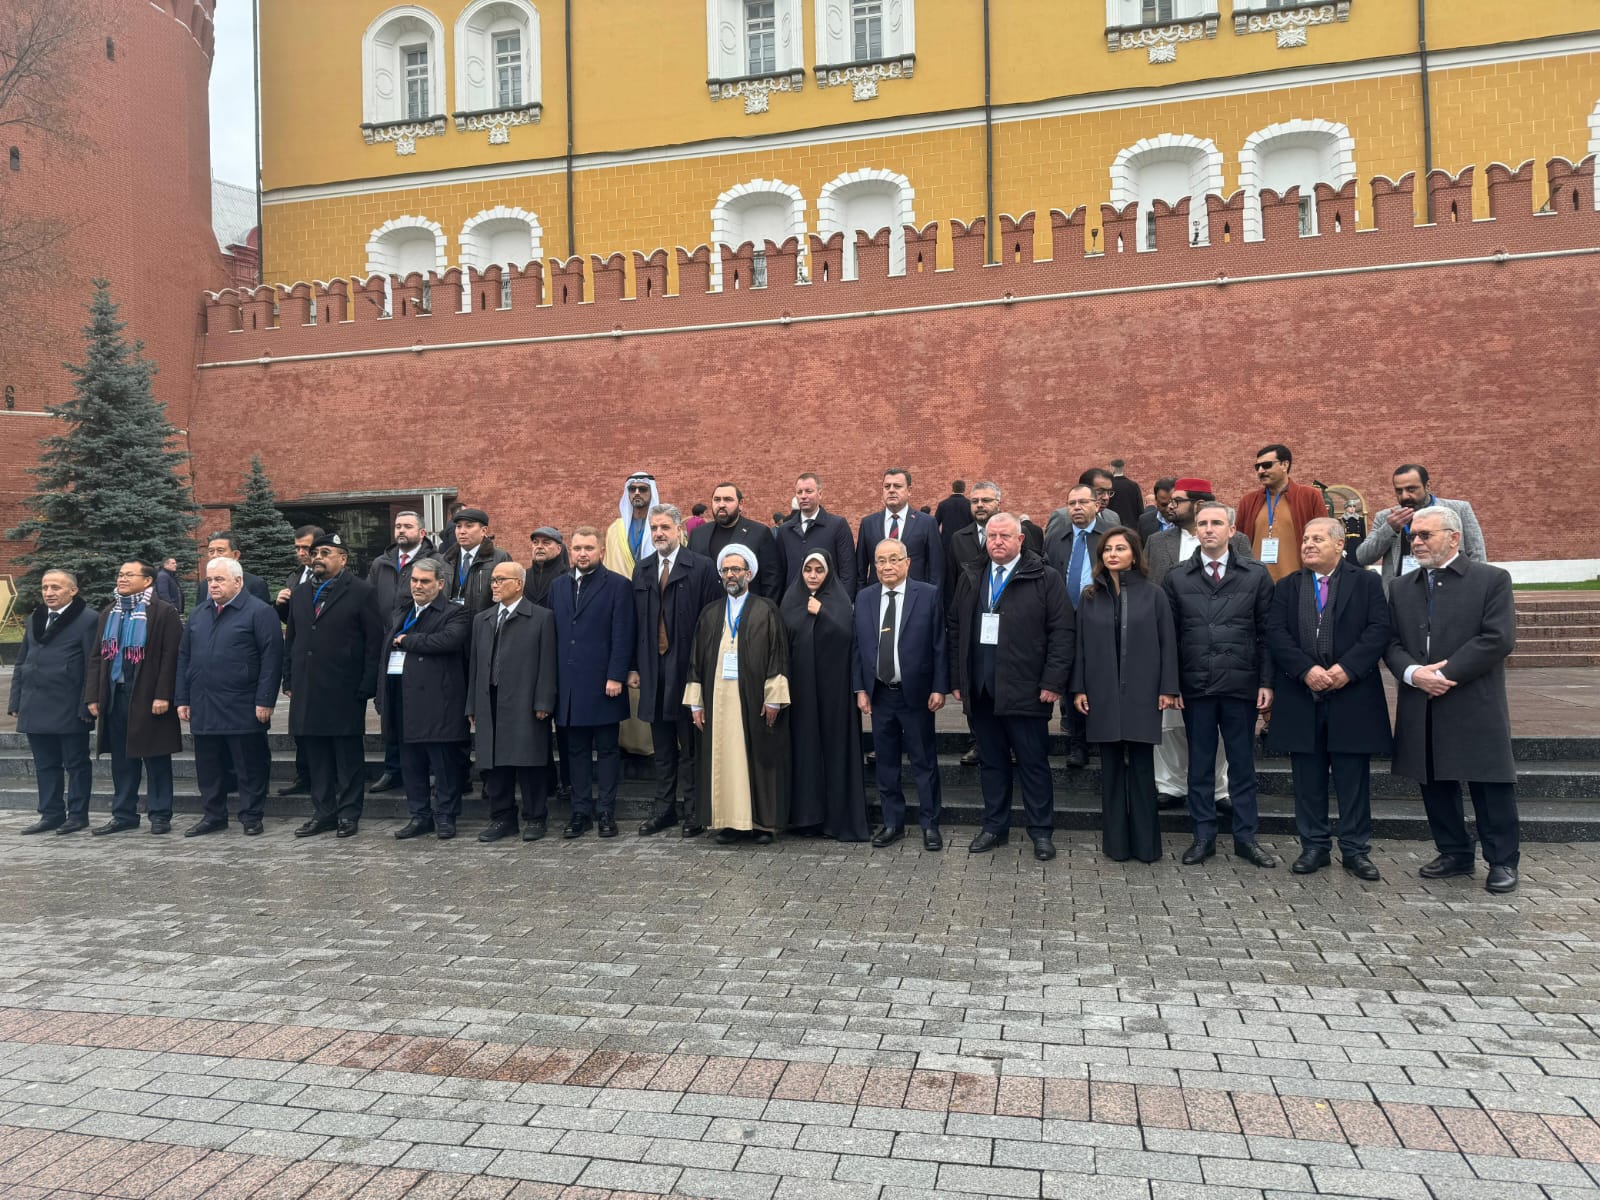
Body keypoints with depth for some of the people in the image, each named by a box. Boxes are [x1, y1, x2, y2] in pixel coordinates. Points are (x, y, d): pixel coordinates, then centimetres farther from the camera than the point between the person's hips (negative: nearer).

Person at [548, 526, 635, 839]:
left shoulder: (618, 585, -2)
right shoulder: (558, 586, 13)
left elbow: (622, 636, -7)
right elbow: (554, 634, 12)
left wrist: (616, 677, -13)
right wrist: (554, 679, 6)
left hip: (603, 683, -4)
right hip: (569, 684, 5)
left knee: (607, 749, 4)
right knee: (577, 750, 10)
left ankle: (606, 811, 12)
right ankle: (581, 811, 17)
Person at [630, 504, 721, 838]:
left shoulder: (702, 567, -5)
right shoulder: (642, 570, 12)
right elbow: (635, 621, 12)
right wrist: (634, 667, 8)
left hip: (689, 669, -5)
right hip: (653, 670, 5)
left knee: (691, 746, 4)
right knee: (661, 747, 13)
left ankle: (693, 810, 14)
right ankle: (664, 808, 23)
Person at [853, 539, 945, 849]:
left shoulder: (929, 595, -4)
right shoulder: (864, 598, 6)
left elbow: (940, 645, -5)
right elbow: (859, 646, 8)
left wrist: (939, 688, -8)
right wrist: (860, 689, 3)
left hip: (916, 693, -3)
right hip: (879, 694, 3)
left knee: (924, 762, 5)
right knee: (886, 762, 11)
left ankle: (930, 824, 16)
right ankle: (892, 823, 23)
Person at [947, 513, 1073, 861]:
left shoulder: (1046, 578, -2)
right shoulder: (970, 579, 12)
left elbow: (1063, 631, -6)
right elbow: (954, 628, 14)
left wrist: (1053, 682, -12)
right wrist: (957, 679, 8)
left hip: (1025, 690, -4)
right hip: (980, 691, 4)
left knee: (1033, 763, 4)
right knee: (991, 761, 13)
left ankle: (1041, 832, 16)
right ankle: (995, 827, 24)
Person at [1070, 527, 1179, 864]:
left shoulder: (1153, 594, 1)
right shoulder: (1090, 597, 7)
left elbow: (1167, 643, 0)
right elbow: (1081, 645, 7)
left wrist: (1168, 688, -5)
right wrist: (1079, 689, 1)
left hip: (1142, 694, -2)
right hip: (1103, 695, 2)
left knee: (1141, 766, 3)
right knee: (1111, 767, 7)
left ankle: (1145, 842, 12)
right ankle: (1116, 842, 14)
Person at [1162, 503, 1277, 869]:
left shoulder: (1256, 575, 4)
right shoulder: (1176, 578, 5)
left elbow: (1266, 633, 3)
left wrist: (1266, 683, -3)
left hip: (1241, 685, 0)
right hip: (1195, 686, 0)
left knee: (1242, 764, 8)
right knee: (1200, 765, 8)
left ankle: (1245, 838, 18)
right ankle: (1204, 837, 17)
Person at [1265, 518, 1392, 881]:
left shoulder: (1366, 582, 4)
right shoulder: (1286, 587, 10)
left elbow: (1379, 629, -6)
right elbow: (1276, 633, -1)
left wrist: (1347, 668, -17)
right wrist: (1306, 670, -15)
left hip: (1352, 696, -2)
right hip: (1301, 698, 2)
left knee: (1353, 779, 5)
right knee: (1308, 779, 8)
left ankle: (1355, 850, 16)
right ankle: (1314, 846, 18)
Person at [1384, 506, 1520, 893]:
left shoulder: (1492, 580, -2)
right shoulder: (1401, 588, 12)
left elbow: (1498, 639, -12)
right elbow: (1391, 643, 6)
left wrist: (1446, 674, -17)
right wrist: (1413, 672, -14)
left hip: (1475, 708, -5)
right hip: (1421, 711, 5)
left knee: (1490, 786, 2)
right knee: (1435, 784, 11)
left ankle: (1503, 861, 16)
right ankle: (1455, 854, 25)